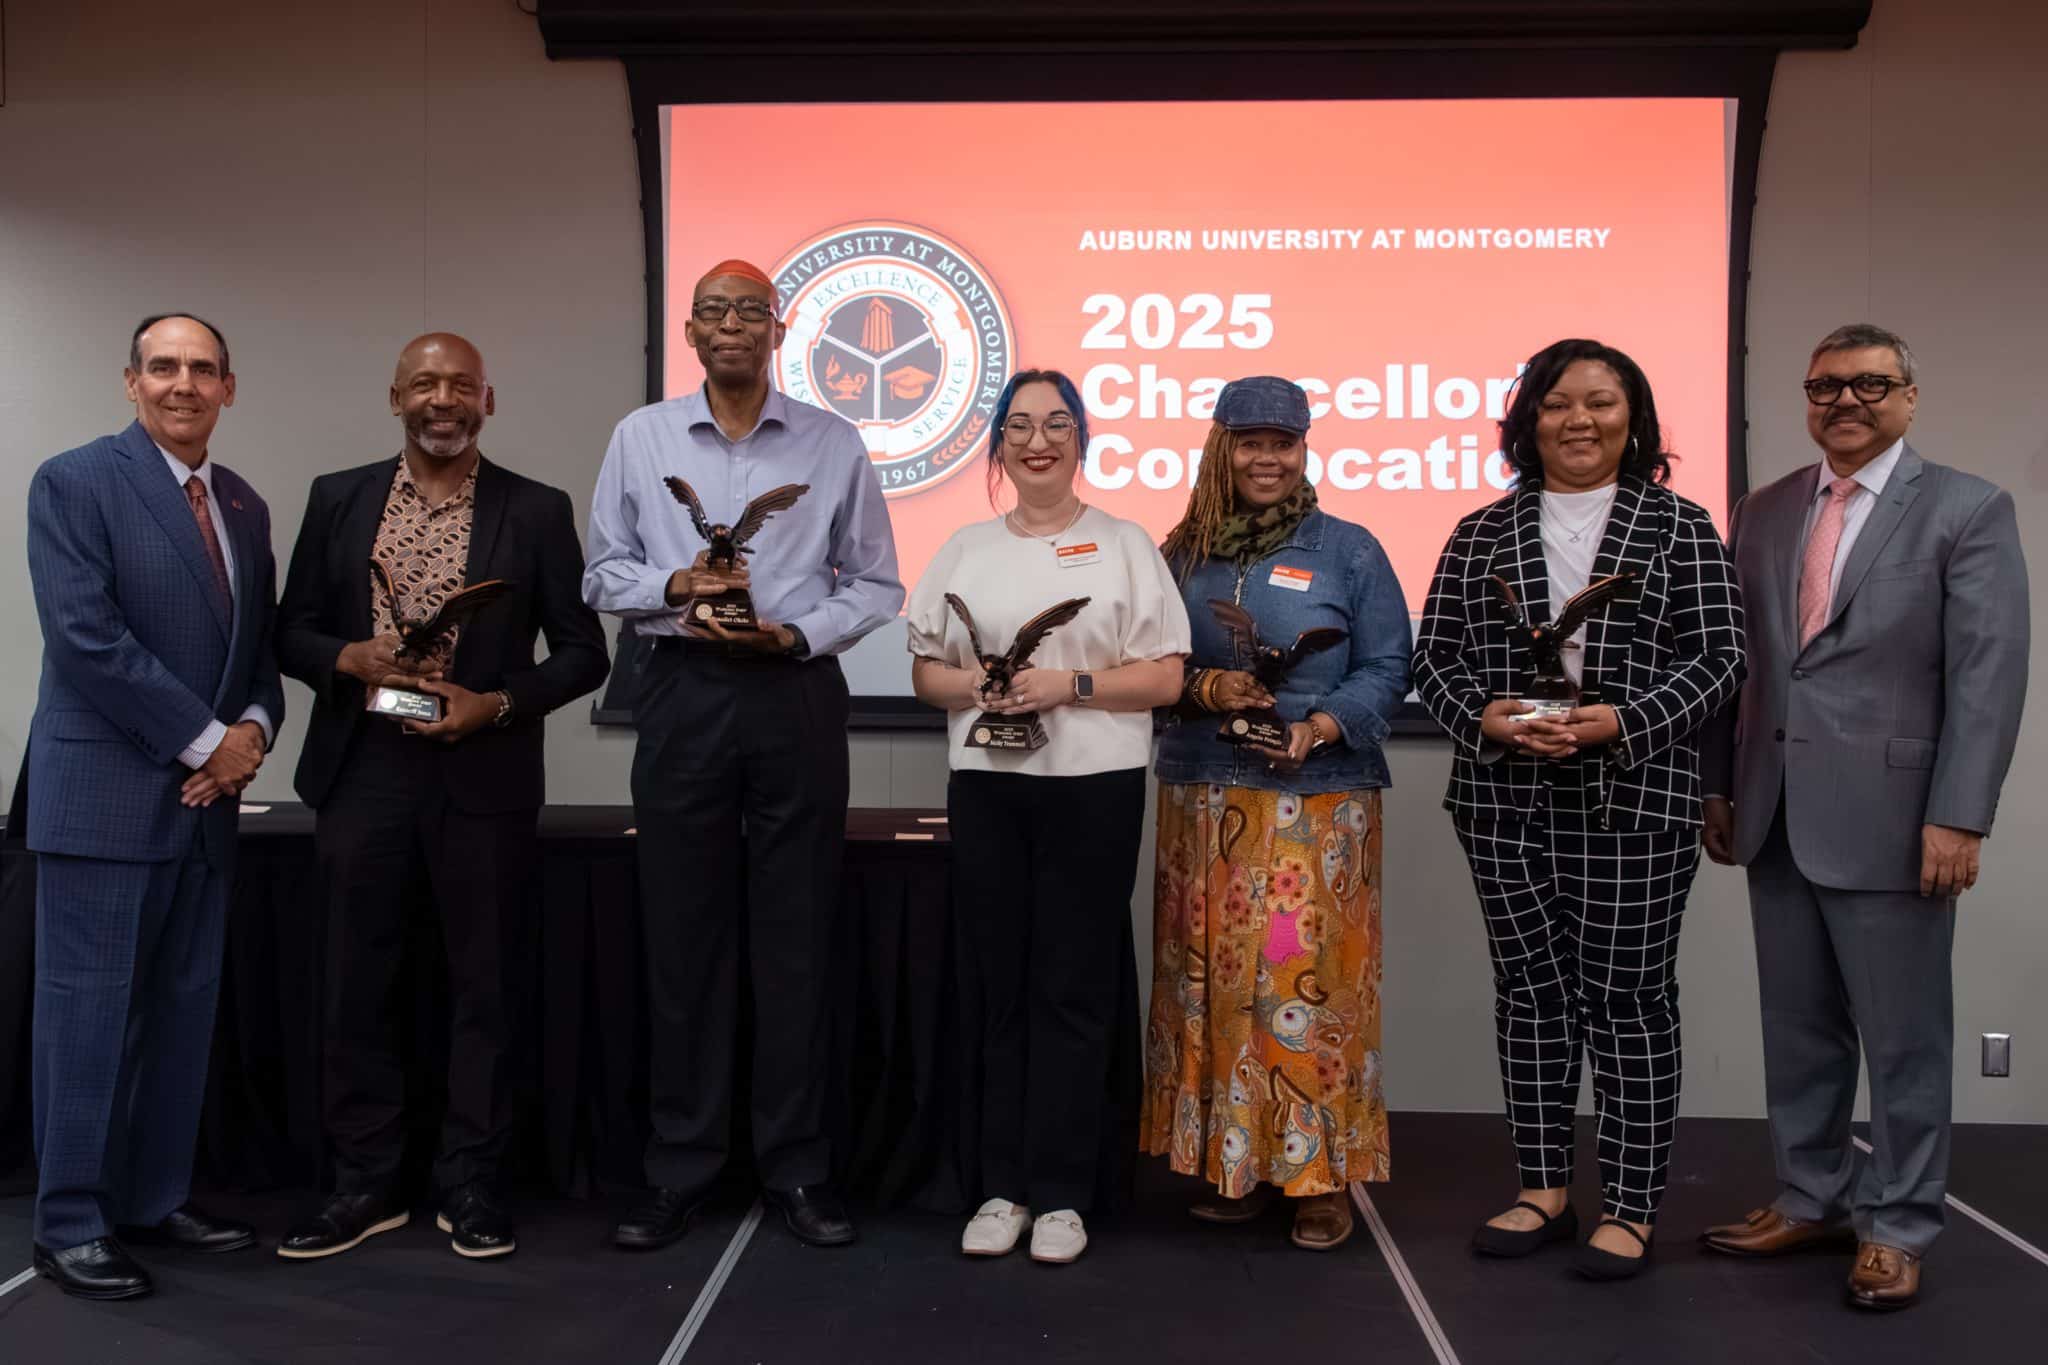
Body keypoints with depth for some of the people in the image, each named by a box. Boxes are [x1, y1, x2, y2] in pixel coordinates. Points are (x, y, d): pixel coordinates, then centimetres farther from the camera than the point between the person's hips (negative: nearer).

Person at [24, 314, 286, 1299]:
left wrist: (253, 730, -4)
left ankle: (154, 1202, 22)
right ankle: (70, 1225, 11)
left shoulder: (244, 505, 14)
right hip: (104, 791, -6)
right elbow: (85, 638, -15)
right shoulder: (74, 482, -5)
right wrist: (206, 740, -13)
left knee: (183, 1009, 10)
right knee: (90, 1010, 0)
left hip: (205, 795, 6)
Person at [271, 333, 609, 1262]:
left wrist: (495, 704, -13)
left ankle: (470, 1184, 19)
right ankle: (364, 1183, 22)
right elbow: (292, 630, 10)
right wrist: (352, 658, -11)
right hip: (362, 776, 2)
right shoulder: (337, 498, 9)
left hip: (483, 782, -2)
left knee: (488, 986, 4)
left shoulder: (537, 511, 3)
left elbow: (582, 653, 2)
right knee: (357, 986, 7)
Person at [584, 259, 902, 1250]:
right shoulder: (640, 437, 10)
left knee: (797, 938, 3)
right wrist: (675, 586, -9)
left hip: (797, 694, -1)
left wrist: (796, 632, -9)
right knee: (682, 937, 5)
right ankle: (679, 1170, 16)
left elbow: (875, 583, 7)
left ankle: (797, 1168, 14)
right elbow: (603, 574, 11)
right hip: (683, 694, 1)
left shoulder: (834, 443, 6)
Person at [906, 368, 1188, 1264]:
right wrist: (973, 687, -8)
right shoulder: (966, 549, 14)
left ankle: (1061, 1193, 10)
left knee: (1074, 989, 0)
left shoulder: (1123, 544, 5)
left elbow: (1165, 678, 0)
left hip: (1094, 787, -2)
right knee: (999, 983, 5)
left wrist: (1069, 684, -13)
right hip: (985, 786, 3)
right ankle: (1004, 1185, 15)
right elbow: (925, 672, 13)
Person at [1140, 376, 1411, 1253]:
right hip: (1205, 802, 3)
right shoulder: (1184, 553, 12)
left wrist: (1323, 726, -15)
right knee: (1212, 980, 4)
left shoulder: (1348, 551, 5)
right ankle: (1233, 1163, 17)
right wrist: (1206, 690, -9)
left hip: (1317, 802, -3)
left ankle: (1319, 1176, 5)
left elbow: (1386, 669, 1)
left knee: (1305, 980, -6)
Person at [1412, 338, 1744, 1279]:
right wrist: (1484, 718, -12)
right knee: (1528, 990, 10)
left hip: (1634, 802, -2)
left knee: (1628, 999, 2)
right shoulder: (1480, 535, 9)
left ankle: (1629, 1210, 14)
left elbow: (1717, 657, -1)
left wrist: (1623, 722, -16)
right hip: (1505, 801, 3)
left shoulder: (1679, 528, 4)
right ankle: (1544, 1190, 23)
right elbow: (1434, 657, 7)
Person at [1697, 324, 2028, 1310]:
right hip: (1776, 815, 5)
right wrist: (1718, 788, 8)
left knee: (1903, 1036, 6)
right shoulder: (1761, 514, 11)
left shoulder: (1968, 510, -2)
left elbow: (1989, 676, -9)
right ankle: (1812, 1199, 28)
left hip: (1890, 817, -4)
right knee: (1798, 1025, 14)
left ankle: (1897, 1227, 21)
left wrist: (1958, 817, -15)